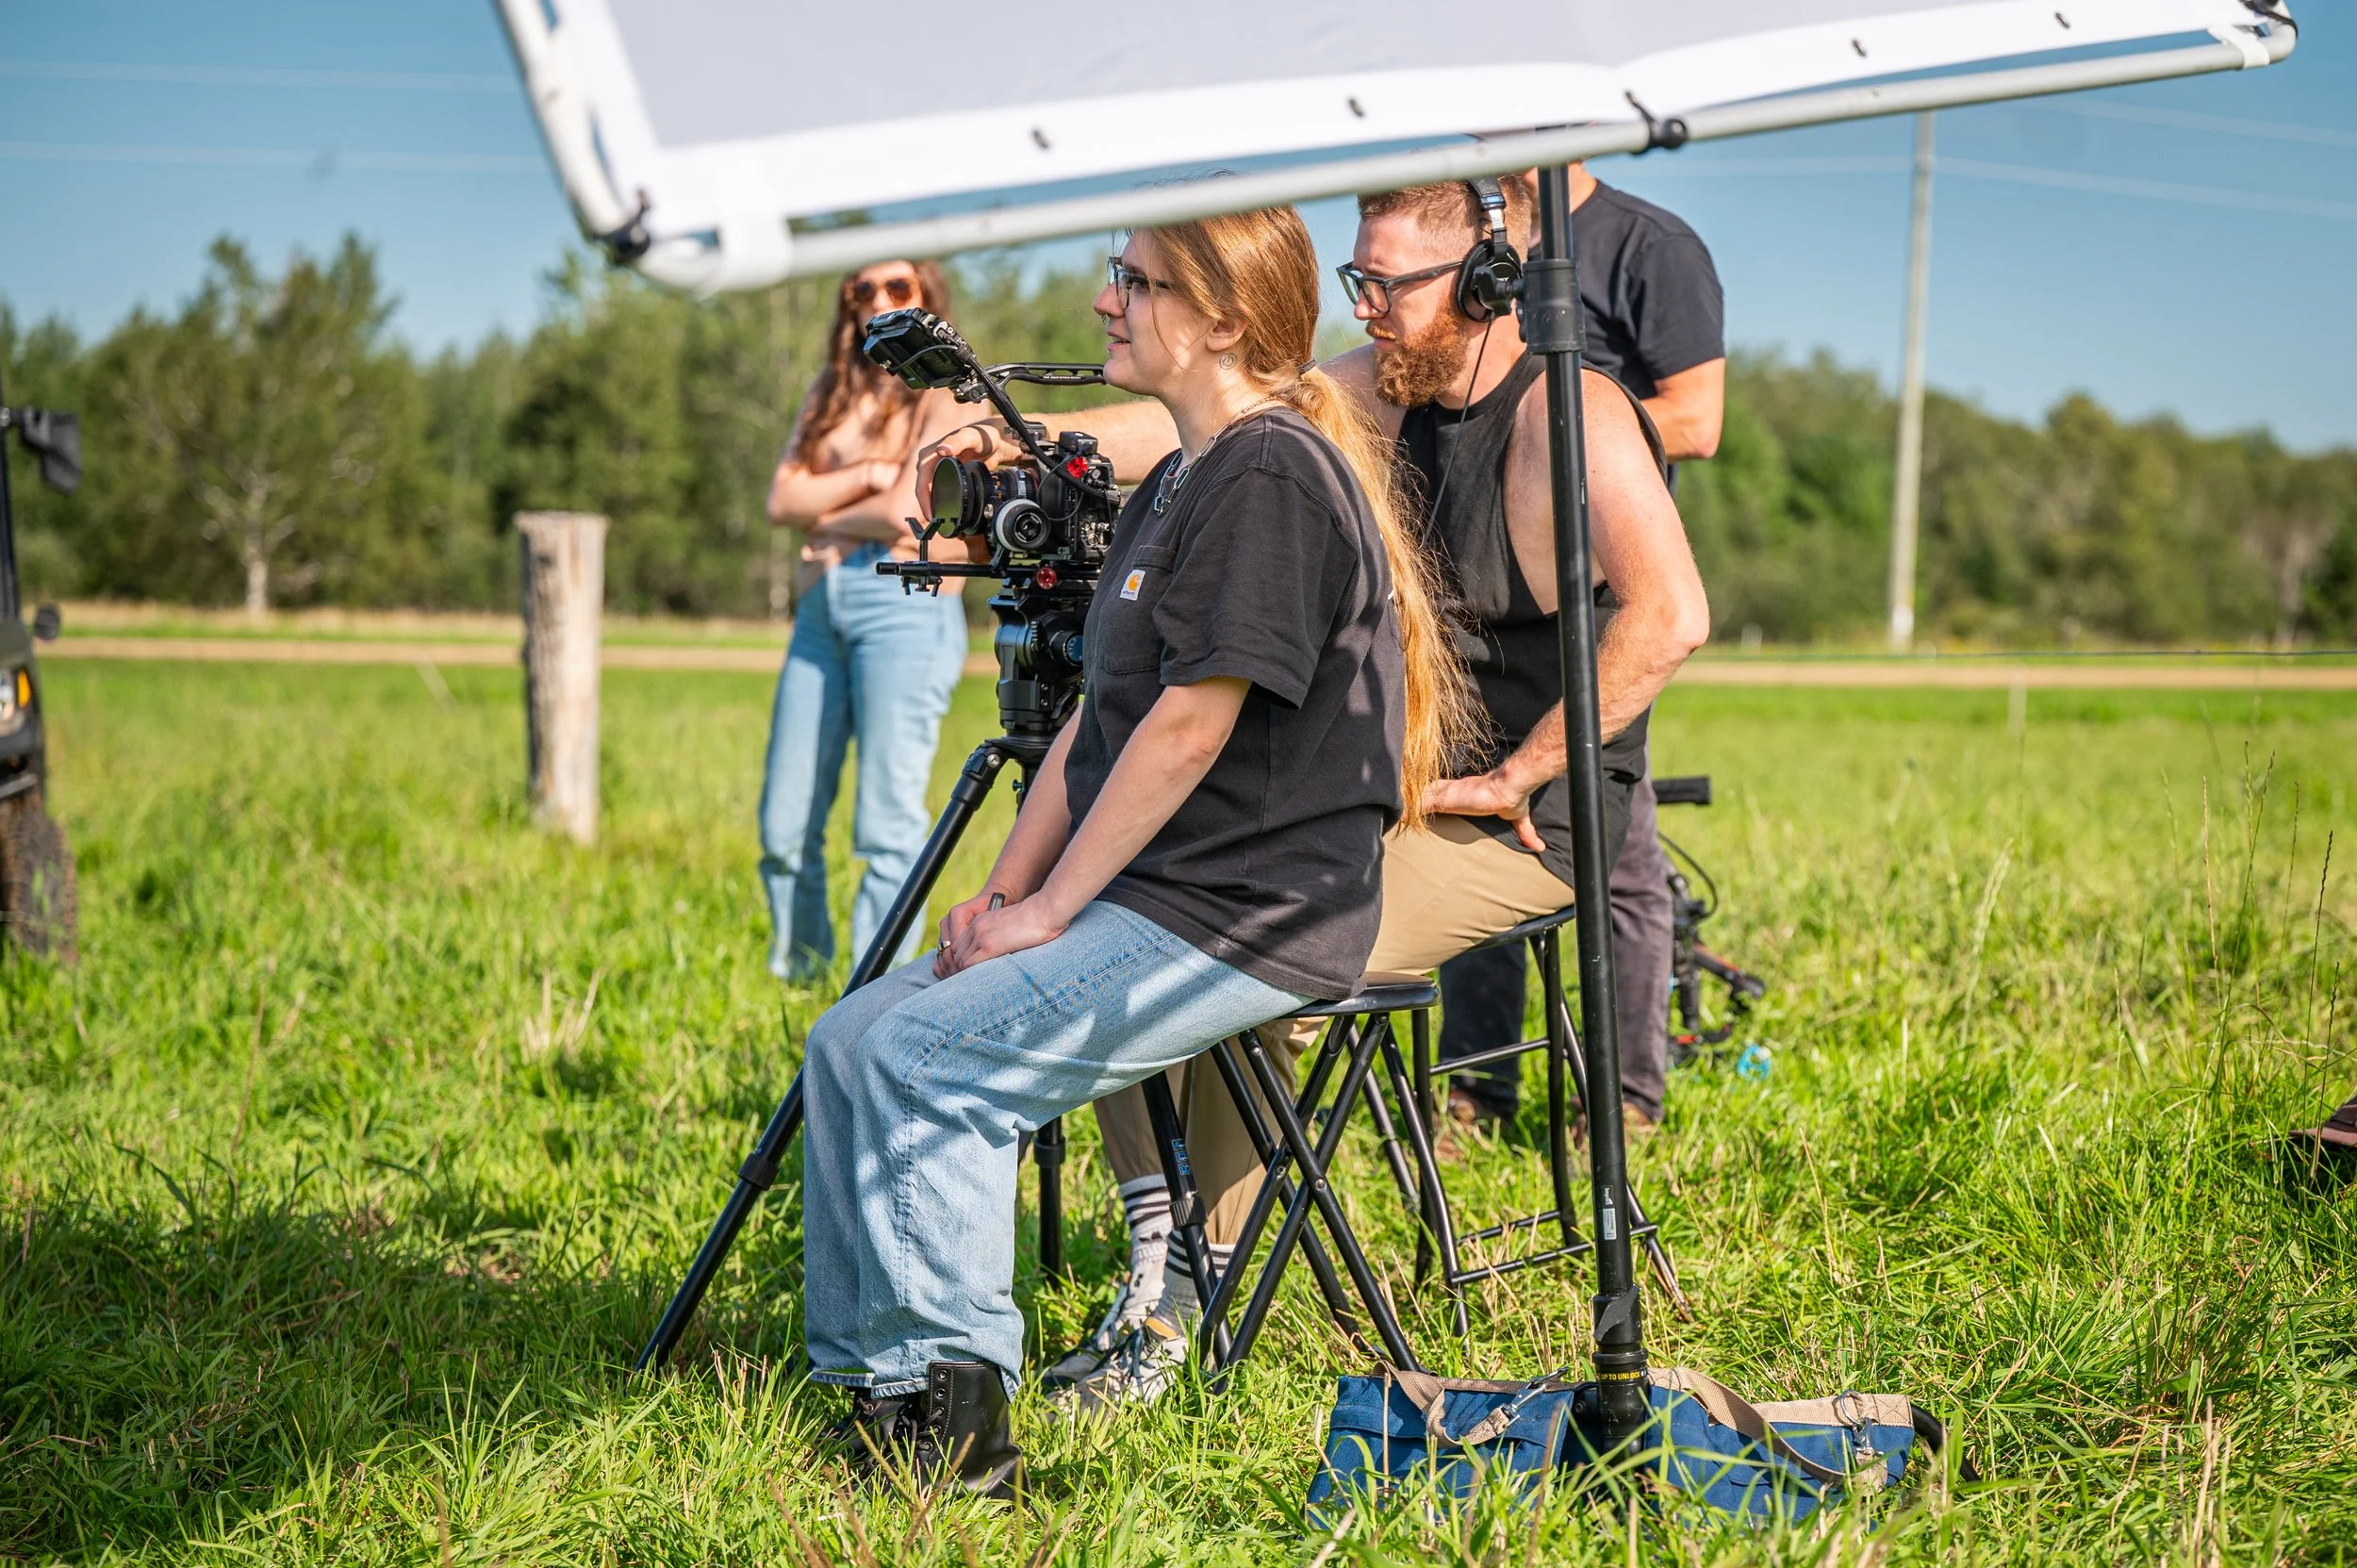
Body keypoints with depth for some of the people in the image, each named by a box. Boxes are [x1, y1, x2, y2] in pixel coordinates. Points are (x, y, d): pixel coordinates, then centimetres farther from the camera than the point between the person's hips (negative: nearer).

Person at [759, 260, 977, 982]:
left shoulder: (947, 396, 3)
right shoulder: (831, 393, 20)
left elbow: (906, 513, -9)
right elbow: (782, 499, 7)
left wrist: (822, 517, 5)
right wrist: (869, 475, -5)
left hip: (906, 606, -6)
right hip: (821, 610, 6)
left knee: (887, 822, -9)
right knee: (785, 826, 4)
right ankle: (796, 980, 18)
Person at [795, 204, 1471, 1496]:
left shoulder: (1274, 476, -14)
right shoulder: (1174, 486, 18)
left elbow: (1189, 724, -18)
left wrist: (1049, 910, -14)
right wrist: (1006, 890, 7)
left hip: (1250, 924, -10)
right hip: (1140, 904, 10)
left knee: (922, 1058, -20)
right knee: (846, 1040, 0)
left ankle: (953, 1417, -10)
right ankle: (864, 1387, 6)